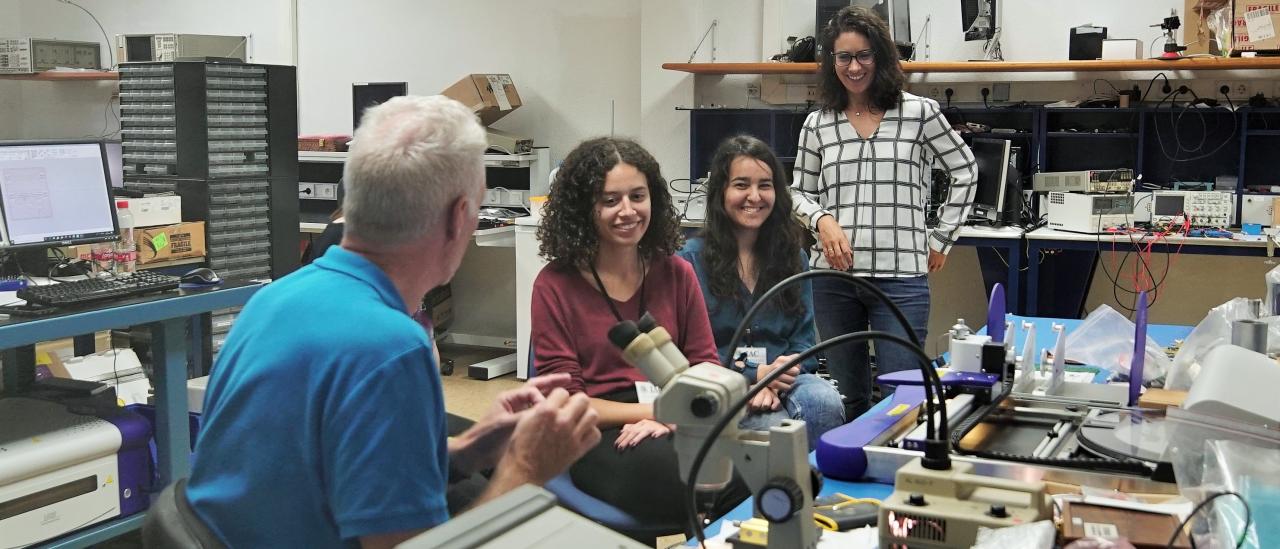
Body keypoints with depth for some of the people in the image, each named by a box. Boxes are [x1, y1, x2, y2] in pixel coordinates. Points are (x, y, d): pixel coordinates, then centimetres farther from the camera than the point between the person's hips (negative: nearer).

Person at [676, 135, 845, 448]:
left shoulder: (792, 257, 16)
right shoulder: (691, 259, 2)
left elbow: (804, 338, 10)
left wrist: (778, 377, -12)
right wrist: (752, 375, -15)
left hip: (783, 381, 4)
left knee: (825, 404, -31)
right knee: (777, 426, -35)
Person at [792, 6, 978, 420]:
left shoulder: (920, 113, 2)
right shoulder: (818, 124, 7)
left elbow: (963, 172, 12)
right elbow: (800, 192, 14)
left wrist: (942, 240, 9)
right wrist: (823, 220, -7)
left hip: (901, 277, -2)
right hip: (834, 277, 2)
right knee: (847, 398, 11)